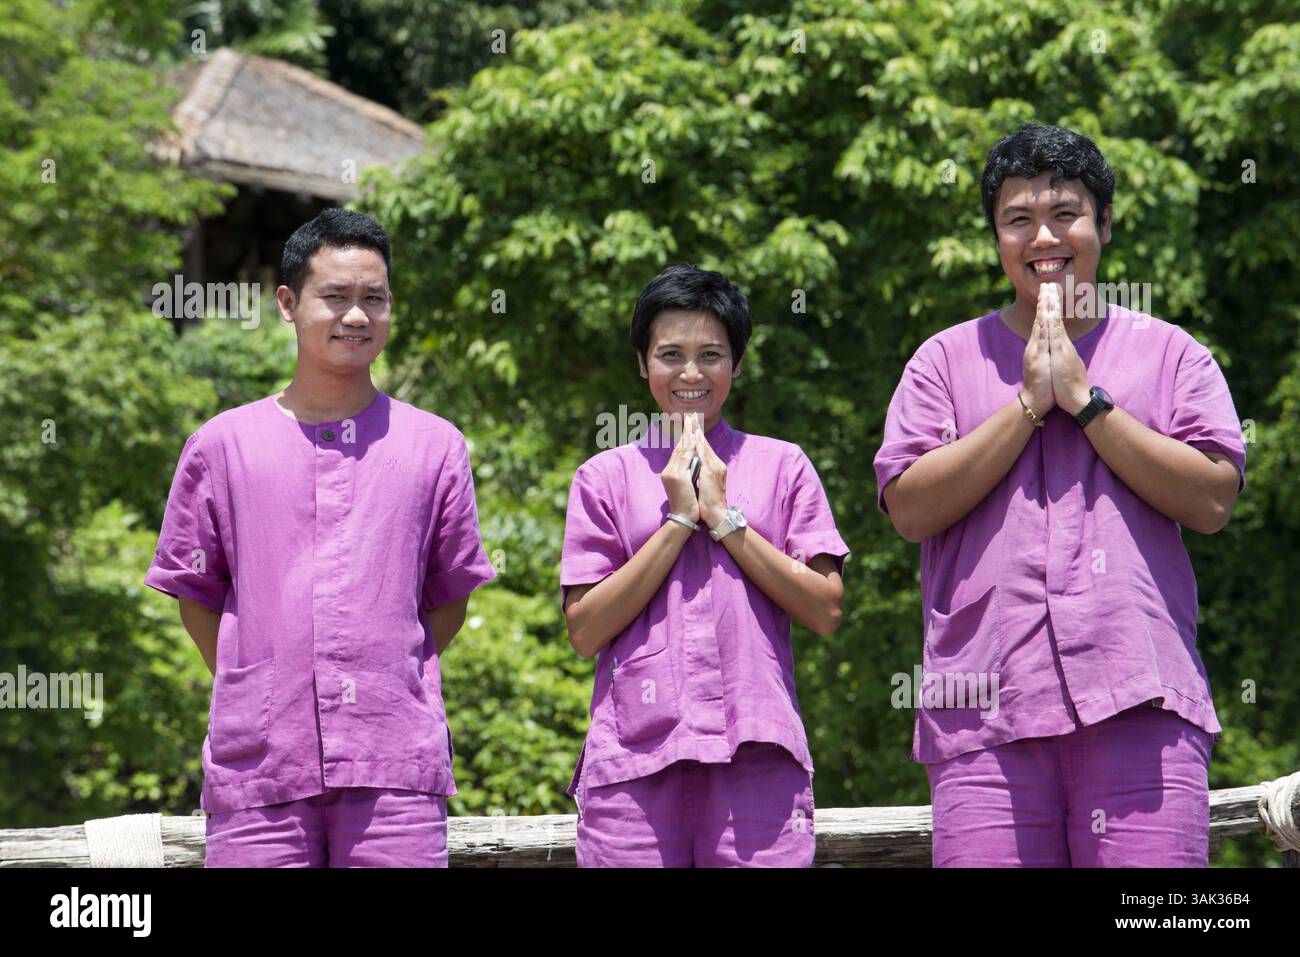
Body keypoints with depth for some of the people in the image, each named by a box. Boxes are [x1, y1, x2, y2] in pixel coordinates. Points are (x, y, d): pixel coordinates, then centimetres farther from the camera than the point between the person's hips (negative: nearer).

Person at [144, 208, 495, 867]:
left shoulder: (434, 446, 9)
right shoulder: (221, 446, 8)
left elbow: (451, 595, 15)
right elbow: (196, 594, 12)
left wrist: (389, 684, 6)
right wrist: (259, 694, 5)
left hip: (396, 764, 0)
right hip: (256, 764, 0)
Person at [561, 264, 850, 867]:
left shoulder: (782, 466, 12)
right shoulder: (606, 477, 11)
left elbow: (826, 611, 3)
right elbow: (585, 631, 1)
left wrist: (724, 516, -2)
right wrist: (679, 518, -3)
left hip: (757, 754, 0)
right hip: (634, 759, 0)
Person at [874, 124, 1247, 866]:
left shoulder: (1171, 353, 14)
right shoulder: (947, 361, 16)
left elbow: (1213, 500, 1)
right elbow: (909, 507, 3)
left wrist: (1085, 399, -2)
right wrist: (1029, 403, -1)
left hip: (1140, 702, -1)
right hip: (987, 708, 1)